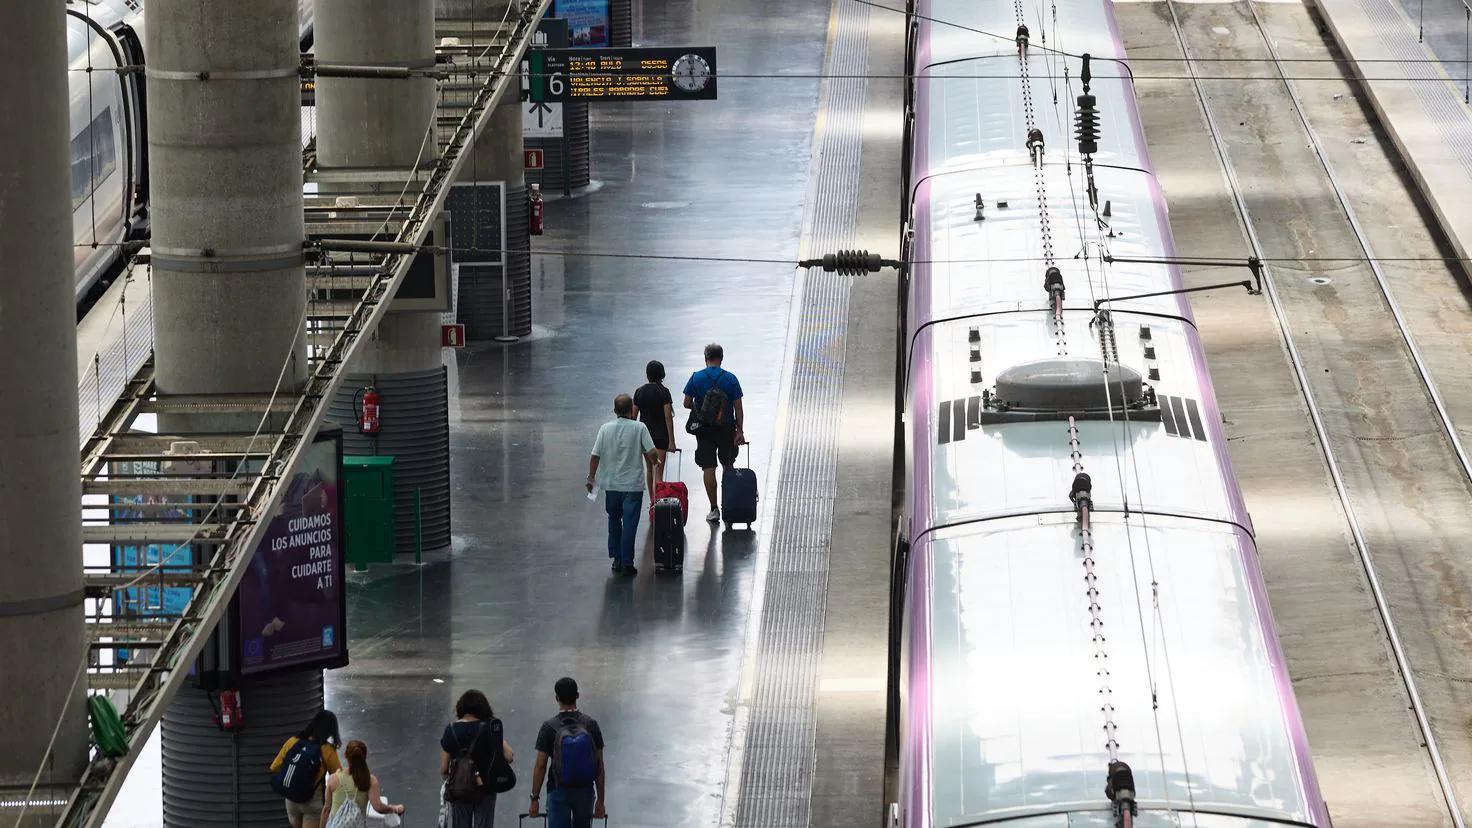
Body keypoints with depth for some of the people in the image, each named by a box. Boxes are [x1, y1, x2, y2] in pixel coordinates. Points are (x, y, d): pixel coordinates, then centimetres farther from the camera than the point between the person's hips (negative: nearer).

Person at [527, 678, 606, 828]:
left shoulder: (549, 727, -10)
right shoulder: (591, 725, -4)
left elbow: (540, 766, -9)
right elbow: (599, 766, -3)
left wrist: (535, 799, -2)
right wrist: (600, 800, 3)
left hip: (559, 793, -2)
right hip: (585, 792, 2)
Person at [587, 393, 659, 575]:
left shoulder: (606, 429, -4)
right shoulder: (639, 428, -10)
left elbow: (595, 456, -5)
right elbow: (652, 453, -15)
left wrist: (591, 478, 7)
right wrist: (655, 461, 8)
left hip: (611, 484, 3)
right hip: (633, 484, -3)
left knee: (614, 520, 19)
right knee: (629, 523, 0)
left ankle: (616, 558, 22)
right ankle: (627, 562, -2)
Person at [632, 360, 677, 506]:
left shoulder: (639, 392, 1)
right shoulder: (664, 392, -11)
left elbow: (633, 416, 3)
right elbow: (668, 418, -13)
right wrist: (671, 441, -11)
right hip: (660, 436, -4)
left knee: (649, 468, 20)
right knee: (659, 472, -5)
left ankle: (651, 500, 29)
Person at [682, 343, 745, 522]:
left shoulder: (696, 378, -5)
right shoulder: (730, 379, -5)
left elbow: (687, 403, -1)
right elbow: (738, 408, -4)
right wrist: (740, 431, 1)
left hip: (704, 430, -1)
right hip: (726, 429, 1)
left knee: (708, 469, 2)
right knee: (728, 467, 17)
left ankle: (714, 508, -1)